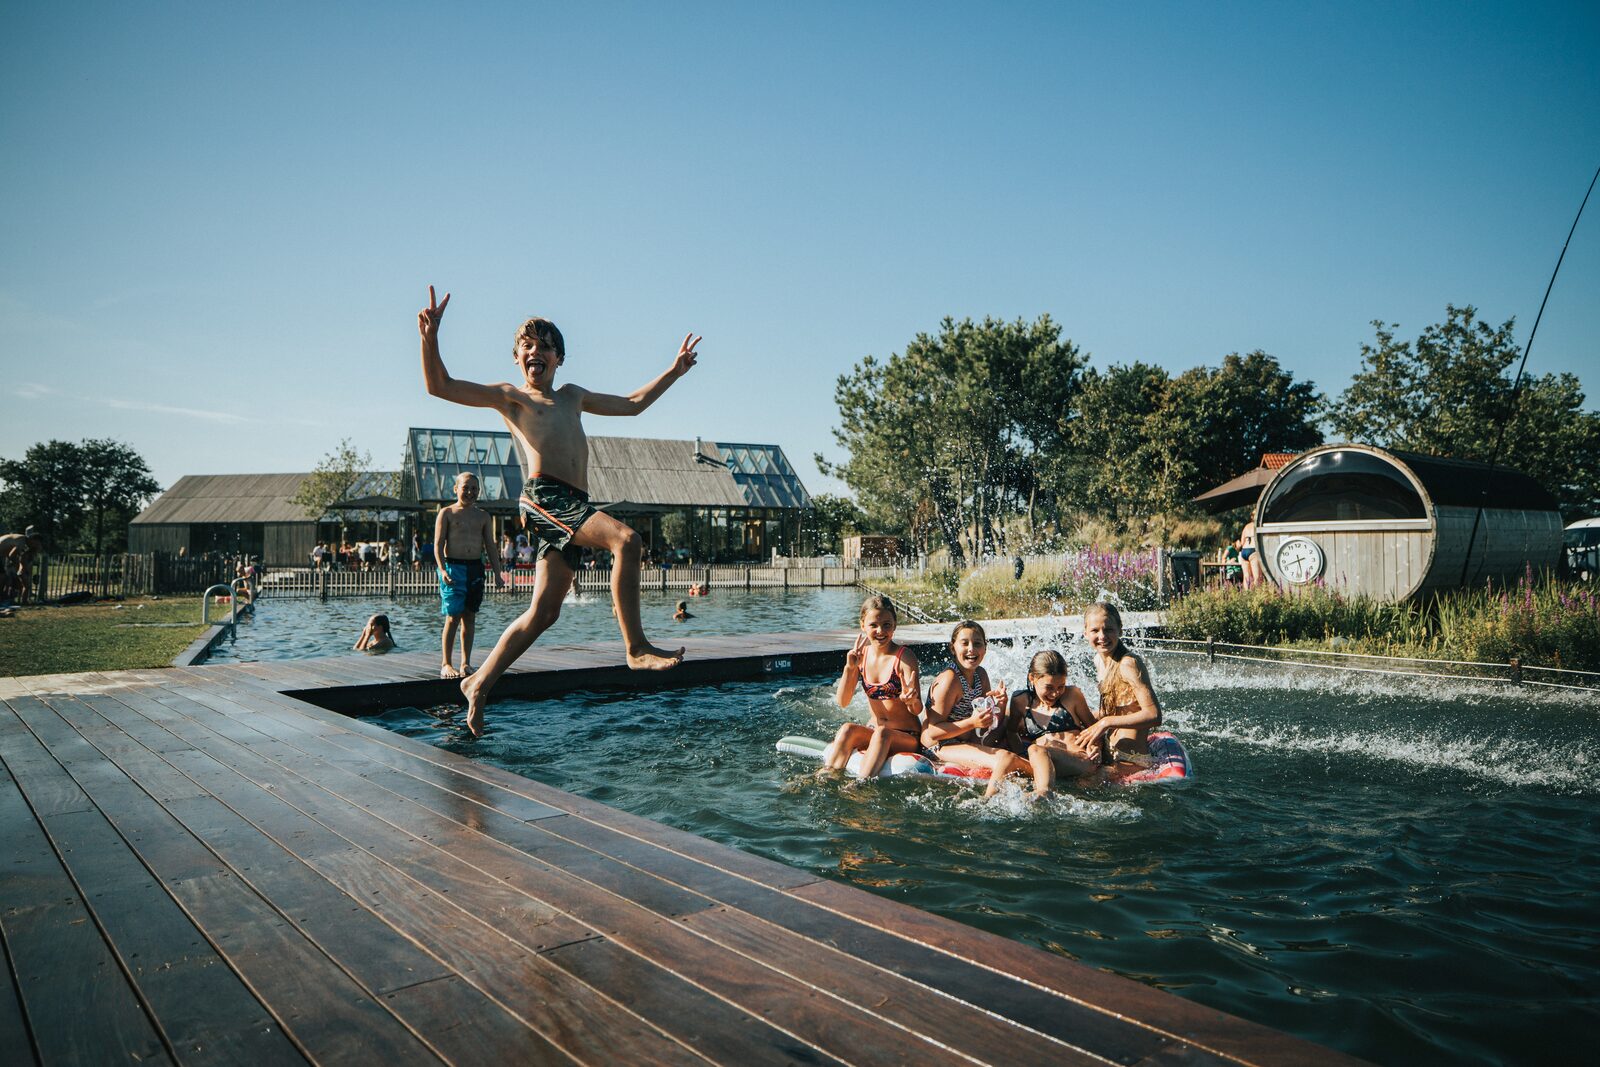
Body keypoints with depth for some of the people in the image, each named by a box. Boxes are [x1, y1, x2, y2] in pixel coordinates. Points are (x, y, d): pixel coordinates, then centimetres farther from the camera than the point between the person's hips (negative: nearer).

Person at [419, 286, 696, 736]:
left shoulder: (572, 396, 31)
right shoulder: (510, 395, 13)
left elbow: (633, 403, 38)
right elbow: (439, 386, 4)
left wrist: (675, 369, 35)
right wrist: (430, 336, -11)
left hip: (573, 508, 7)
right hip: (543, 496, -7)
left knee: (543, 612, 3)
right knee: (627, 539, -27)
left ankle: (479, 684, 14)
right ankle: (636, 648, -23)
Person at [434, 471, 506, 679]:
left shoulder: (483, 516, 13)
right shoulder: (447, 513, 3)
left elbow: (491, 546, 13)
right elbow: (438, 544, -3)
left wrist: (497, 573, 6)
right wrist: (442, 570, -16)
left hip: (476, 568, 4)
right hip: (453, 567, -4)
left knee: (470, 616, 5)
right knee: (453, 616, -7)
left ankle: (466, 663, 10)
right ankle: (446, 664, 0)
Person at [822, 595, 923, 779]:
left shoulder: (904, 657, -12)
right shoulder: (860, 655, 0)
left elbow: (917, 710, -15)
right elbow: (843, 702, -3)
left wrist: (911, 701, -39)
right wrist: (849, 668, -17)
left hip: (907, 737, -4)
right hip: (874, 733, 4)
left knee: (883, 732, -35)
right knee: (848, 729, -26)